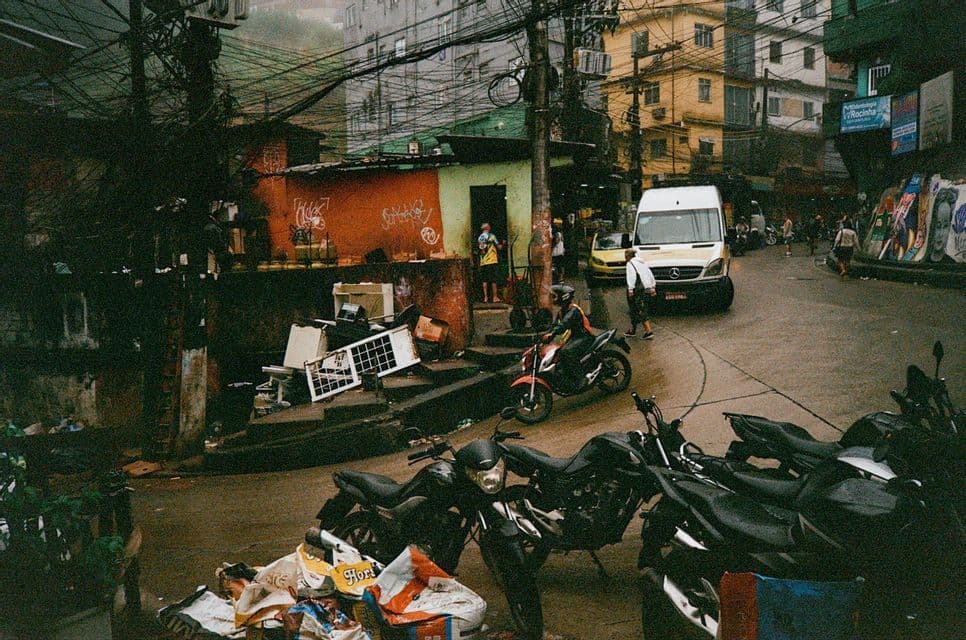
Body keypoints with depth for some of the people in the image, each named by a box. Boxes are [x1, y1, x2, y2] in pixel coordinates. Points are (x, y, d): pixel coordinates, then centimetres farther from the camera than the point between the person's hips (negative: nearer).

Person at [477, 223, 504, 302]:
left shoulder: (479, 238, 9)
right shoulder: (491, 236, -5)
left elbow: (480, 250, 11)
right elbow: (499, 247, 0)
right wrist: (502, 243, 18)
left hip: (483, 262, 4)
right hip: (492, 261, -4)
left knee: (484, 280, 5)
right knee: (494, 280, -1)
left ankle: (485, 297, 1)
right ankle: (495, 297, -1)